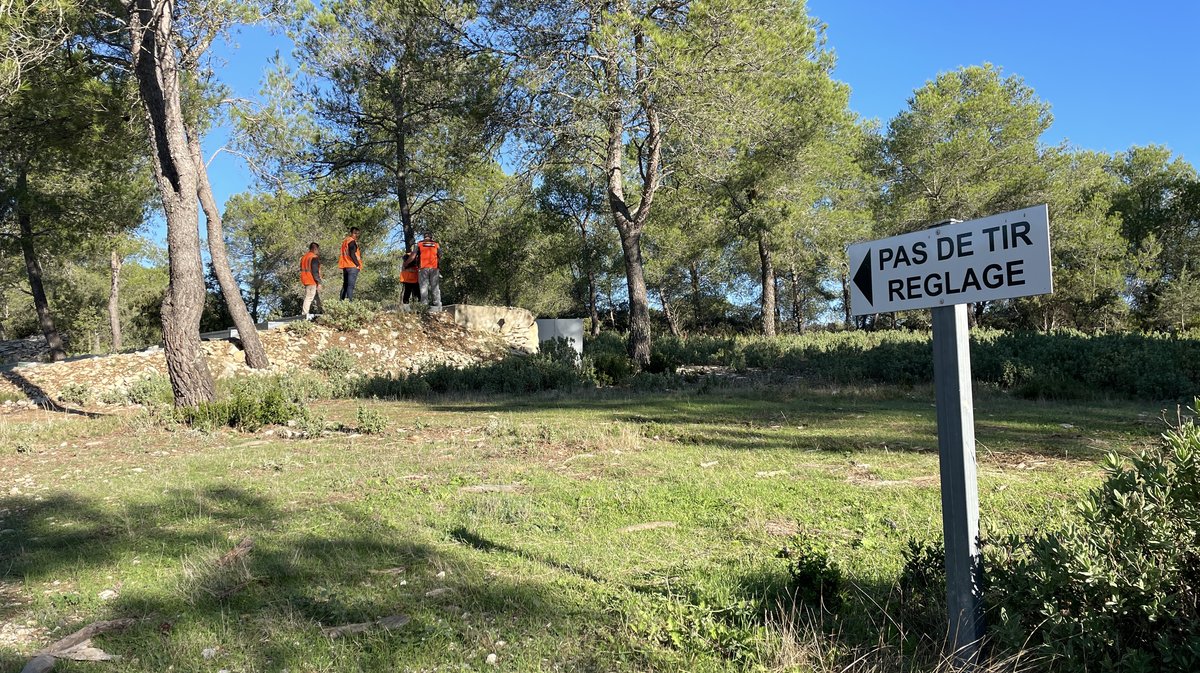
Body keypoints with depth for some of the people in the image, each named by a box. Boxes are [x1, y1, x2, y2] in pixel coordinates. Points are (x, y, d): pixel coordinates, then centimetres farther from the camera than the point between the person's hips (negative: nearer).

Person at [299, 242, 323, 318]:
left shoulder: (304, 257, 15)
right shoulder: (314, 258, -14)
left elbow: (302, 269, 20)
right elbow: (315, 272, -19)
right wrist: (319, 282, -16)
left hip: (305, 280, 9)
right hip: (312, 281, -9)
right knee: (309, 297, -6)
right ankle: (305, 314, -6)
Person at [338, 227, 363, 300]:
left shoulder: (345, 240, 20)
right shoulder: (352, 241, -8)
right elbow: (352, 254, -18)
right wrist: (358, 264, -12)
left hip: (345, 266, 9)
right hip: (352, 266, -9)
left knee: (345, 285, 9)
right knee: (351, 285, -14)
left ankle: (342, 300, 6)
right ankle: (348, 301, -22)